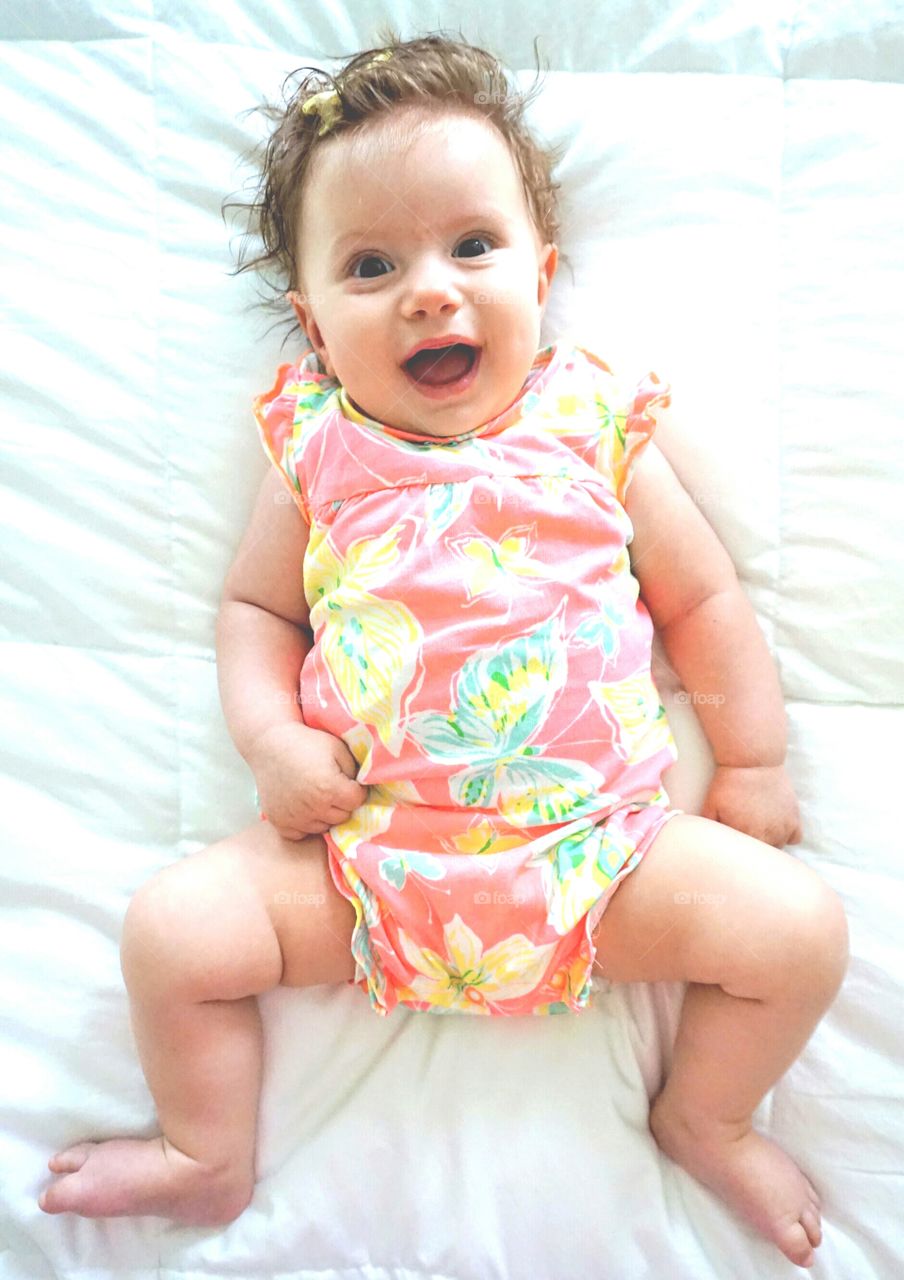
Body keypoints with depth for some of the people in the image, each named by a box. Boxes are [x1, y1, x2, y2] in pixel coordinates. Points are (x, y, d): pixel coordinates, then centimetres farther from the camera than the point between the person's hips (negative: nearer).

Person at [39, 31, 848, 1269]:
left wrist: (756, 762, 5)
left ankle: (706, 1122, 21)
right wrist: (269, 734, -8)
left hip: (591, 844, 0)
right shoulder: (320, 452, 4)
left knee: (800, 926, -10)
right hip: (364, 849, 1)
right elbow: (256, 606, 11)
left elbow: (704, 598, 9)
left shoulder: (593, 429, 4)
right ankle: (209, 1161, 20)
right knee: (172, 926, -9)